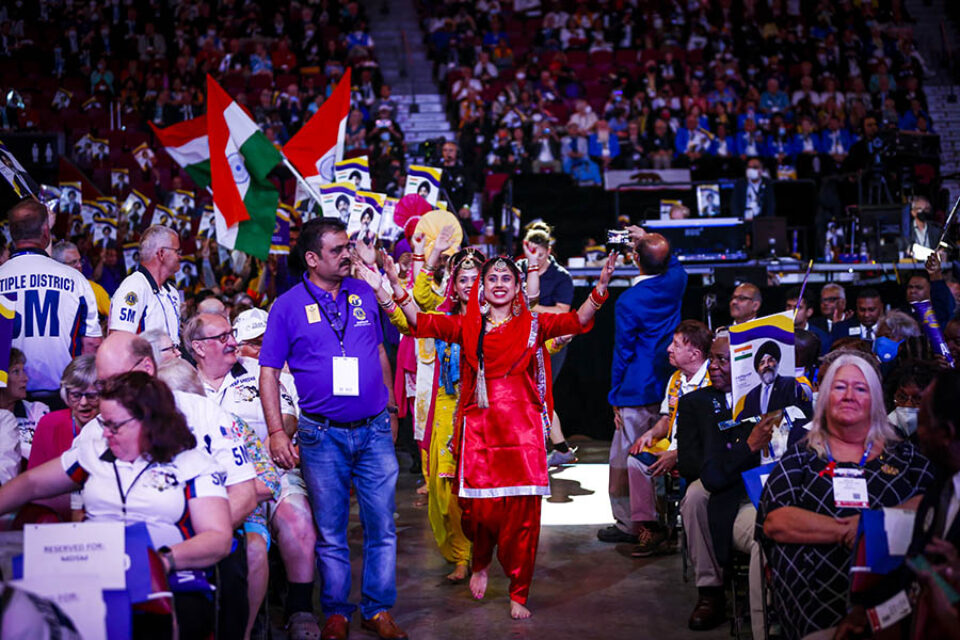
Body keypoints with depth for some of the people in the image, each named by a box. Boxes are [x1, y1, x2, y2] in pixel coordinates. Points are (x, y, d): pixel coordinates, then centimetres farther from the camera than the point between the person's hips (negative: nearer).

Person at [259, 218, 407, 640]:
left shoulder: (363, 293, 8)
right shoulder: (288, 305, -3)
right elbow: (269, 372, -2)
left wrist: (390, 408, 18)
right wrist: (276, 432, -10)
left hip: (374, 430, 3)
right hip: (323, 435, -2)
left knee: (382, 526, 4)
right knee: (330, 531, 6)